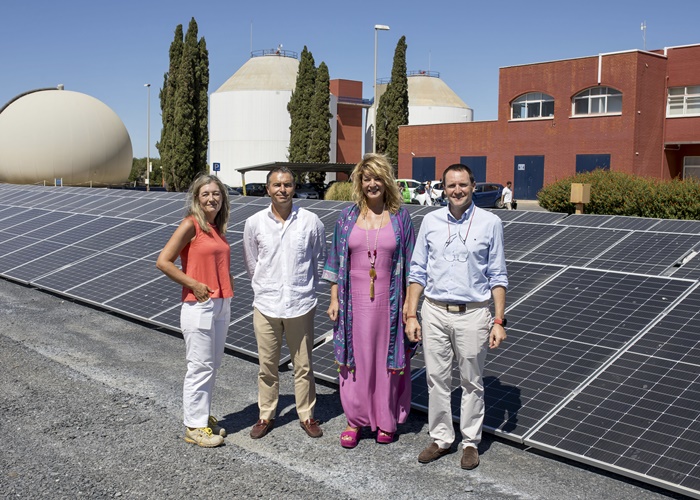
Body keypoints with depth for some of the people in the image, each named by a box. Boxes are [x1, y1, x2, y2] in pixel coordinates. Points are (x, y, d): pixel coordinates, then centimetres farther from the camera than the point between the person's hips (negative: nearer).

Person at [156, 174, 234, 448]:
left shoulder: (218, 227, 11)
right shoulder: (191, 225, -10)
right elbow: (163, 261, -15)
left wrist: (227, 281, 6)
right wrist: (193, 284, -15)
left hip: (221, 305, 8)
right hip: (199, 306, -8)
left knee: (213, 364, 15)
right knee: (200, 366, -1)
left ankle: (203, 416, 28)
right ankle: (195, 425, 11)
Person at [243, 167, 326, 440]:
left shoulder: (311, 221, -6)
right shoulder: (254, 223, -3)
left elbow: (320, 259, 9)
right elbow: (251, 263, 10)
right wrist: (263, 289, 12)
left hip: (301, 305, -1)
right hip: (266, 306, 1)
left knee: (303, 366, 9)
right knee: (267, 366, 11)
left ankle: (306, 415, 25)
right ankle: (266, 415, 27)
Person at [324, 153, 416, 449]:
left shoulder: (400, 217, 0)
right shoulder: (348, 217, 3)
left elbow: (410, 263, 2)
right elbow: (336, 259, 7)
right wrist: (334, 299, 2)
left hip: (388, 301, -1)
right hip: (355, 300, 1)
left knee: (389, 359, 8)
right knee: (355, 358, 7)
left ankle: (386, 420, 25)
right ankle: (355, 420, 22)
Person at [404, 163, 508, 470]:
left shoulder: (490, 223, -1)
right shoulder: (431, 221, 4)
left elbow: (497, 276, 1)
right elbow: (417, 271, 7)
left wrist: (499, 321, -4)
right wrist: (411, 314, 2)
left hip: (473, 314, -2)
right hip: (434, 312, 2)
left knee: (472, 382, 8)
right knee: (436, 379, 9)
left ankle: (471, 442, 24)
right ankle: (441, 439, 25)